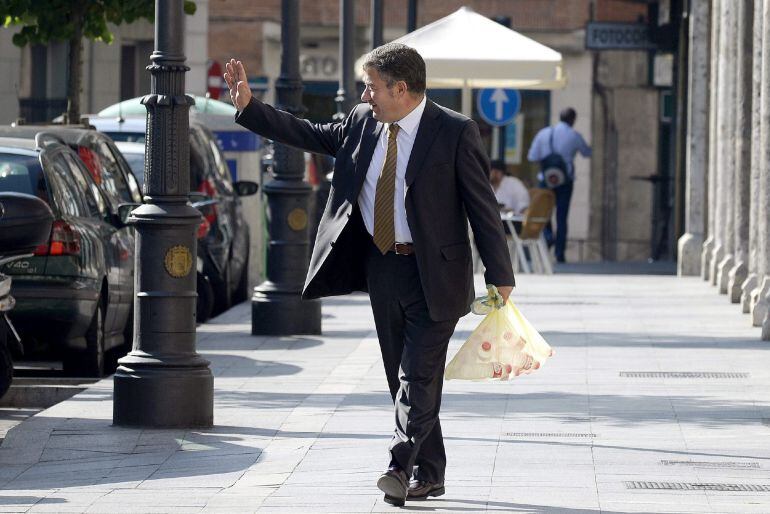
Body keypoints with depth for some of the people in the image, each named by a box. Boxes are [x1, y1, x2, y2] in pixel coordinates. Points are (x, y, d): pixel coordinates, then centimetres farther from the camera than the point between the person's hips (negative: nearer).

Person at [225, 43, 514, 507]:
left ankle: (402, 467, -20)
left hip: (433, 273, -6)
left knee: (419, 375, -13)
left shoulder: (455, 133, -11)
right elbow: (308, 135, 17)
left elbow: (483, 206, -10)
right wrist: (248, 106, 10)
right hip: (381, 268, 6)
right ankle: (428, 475, 18)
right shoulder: (363, 123, 5)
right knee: (402, 377, 10)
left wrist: (500, 277, -10)